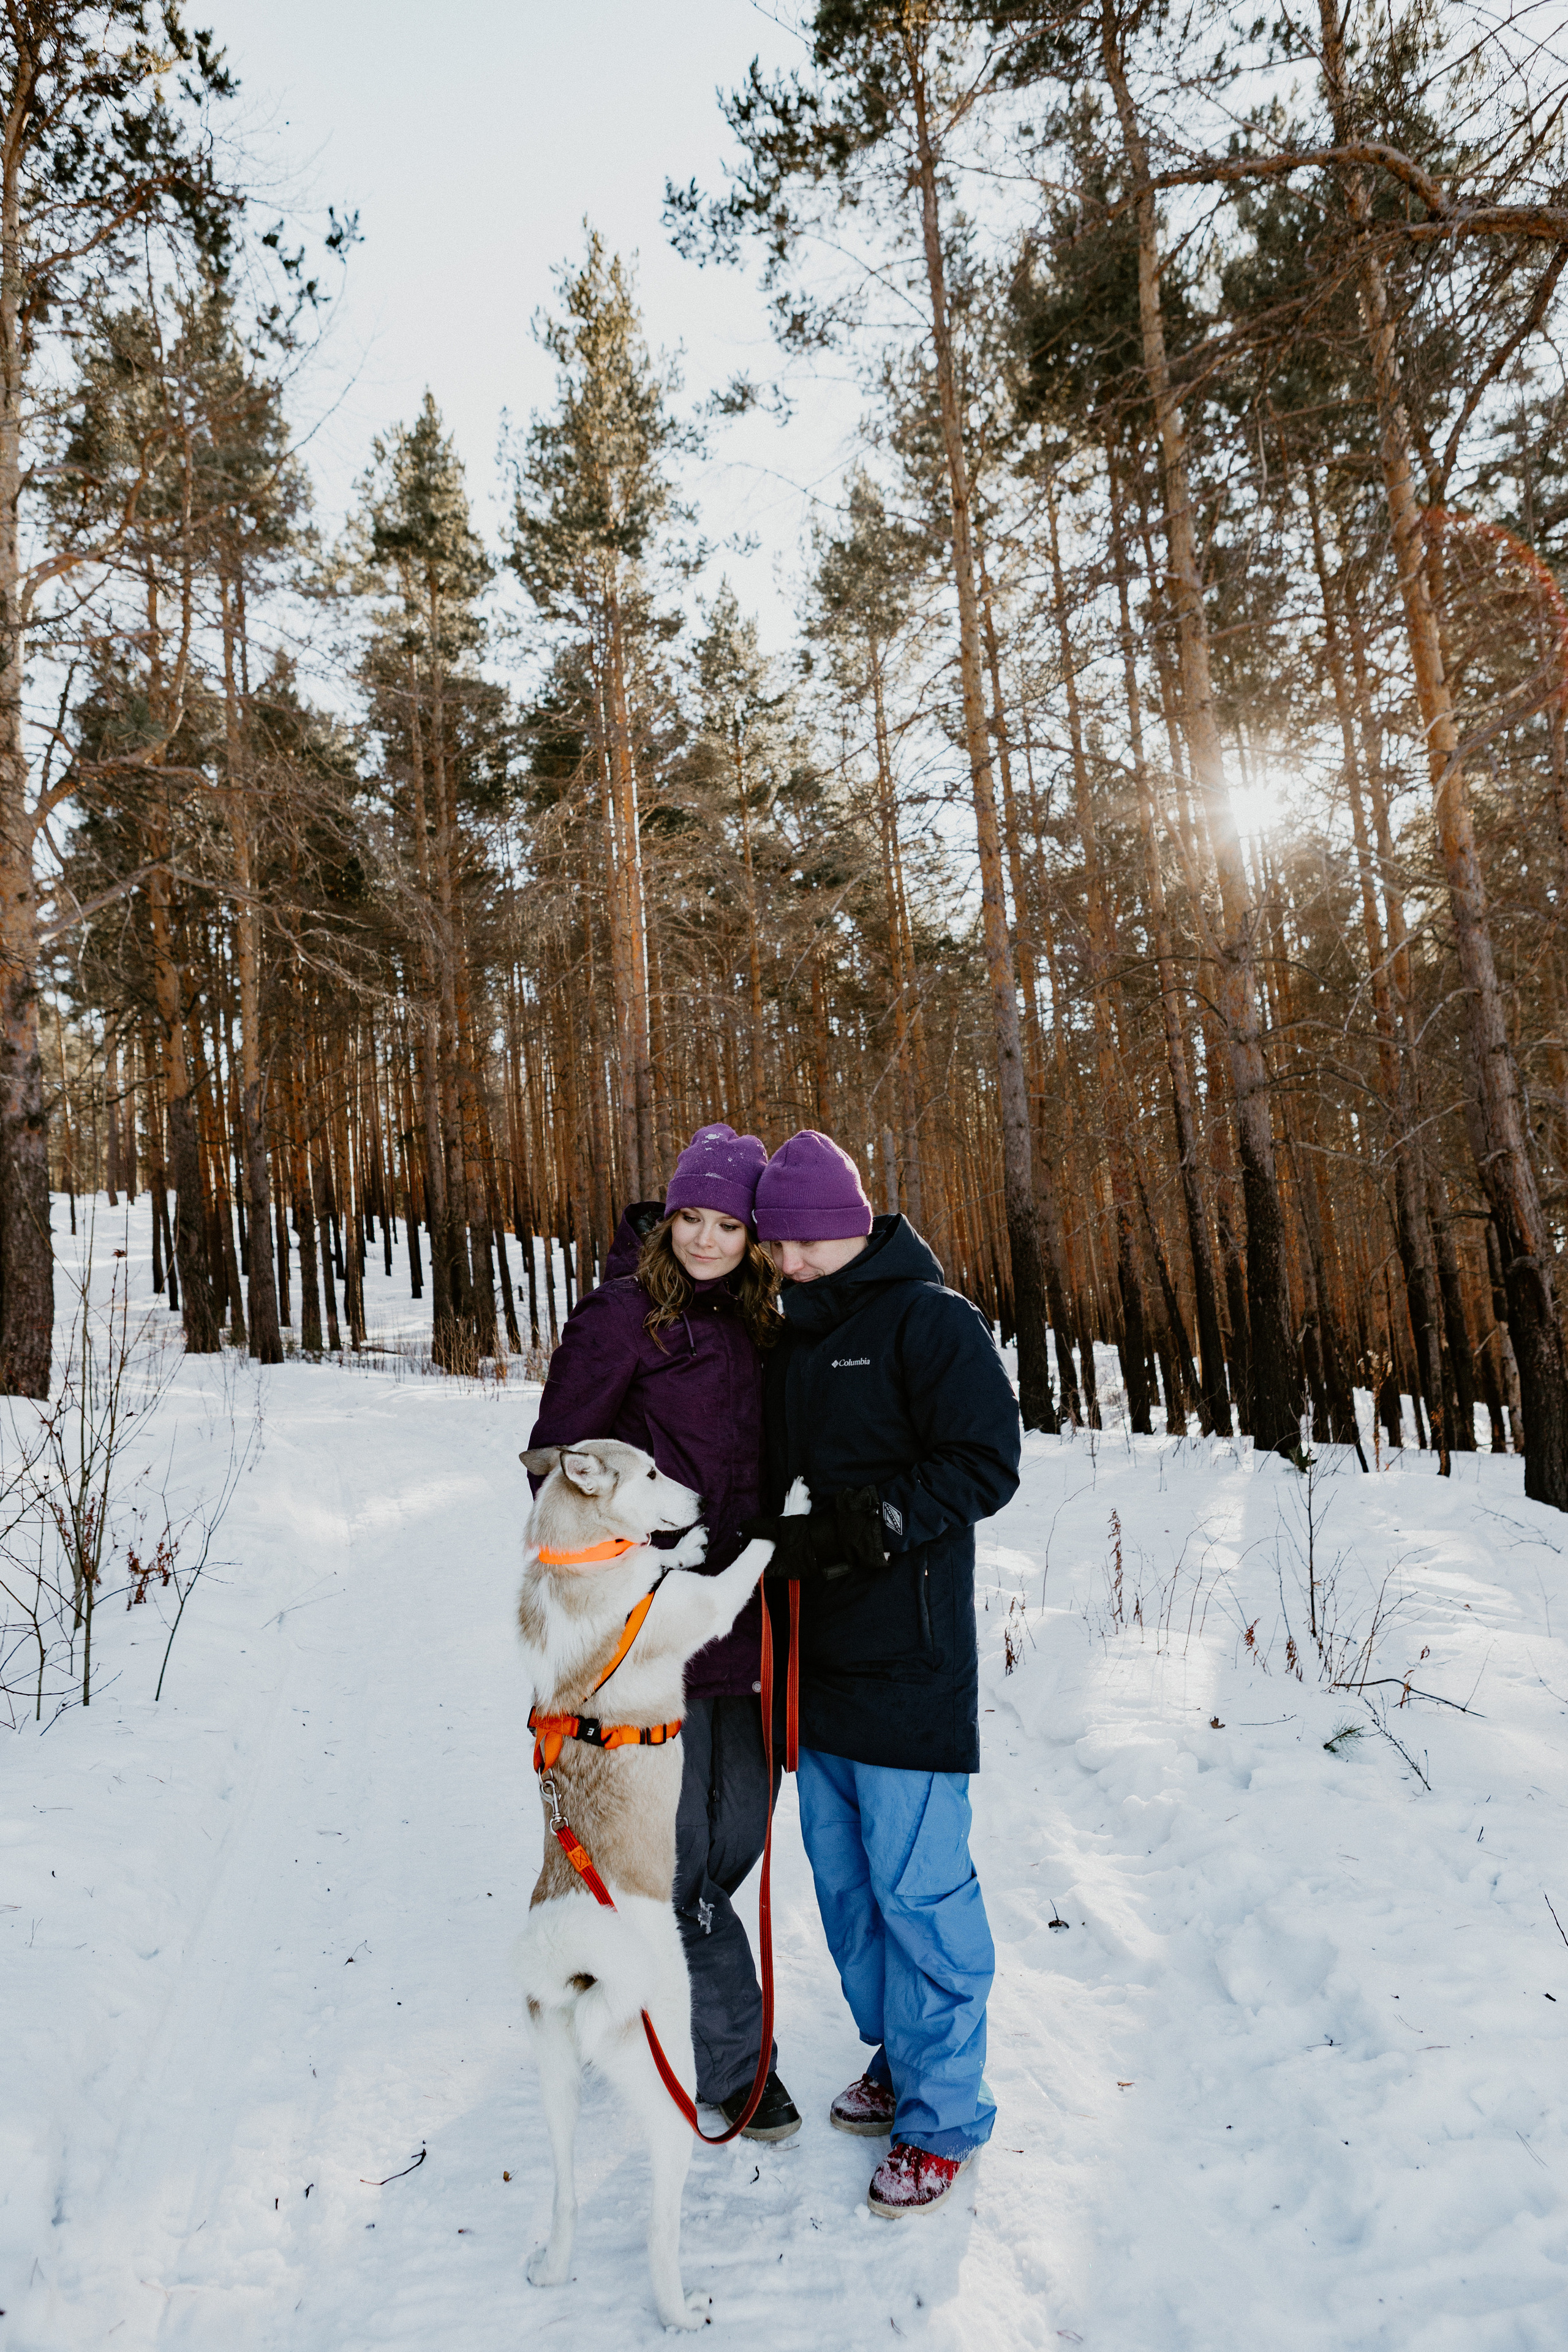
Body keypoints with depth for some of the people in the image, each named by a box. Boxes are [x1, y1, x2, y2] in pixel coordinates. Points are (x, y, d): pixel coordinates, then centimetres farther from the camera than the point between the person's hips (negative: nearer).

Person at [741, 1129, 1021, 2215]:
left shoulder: (930, 1319, -9)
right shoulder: (797, 1336, 15)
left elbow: (986, 1464, -16)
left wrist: (871, 1524, -22)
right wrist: (780, 1535, 2)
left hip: (908, 1658, -8)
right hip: (822, 1653, 8)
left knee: (917, 1884, -2)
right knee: (843, 1873, 16)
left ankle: (943, 2113, 14)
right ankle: (898, 2060, 34)